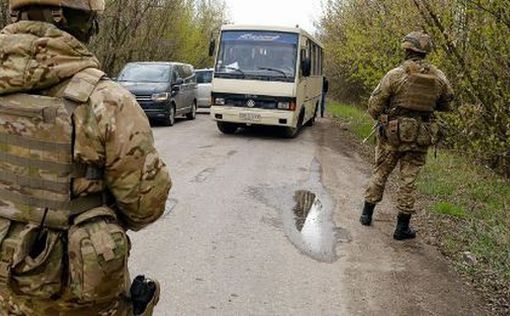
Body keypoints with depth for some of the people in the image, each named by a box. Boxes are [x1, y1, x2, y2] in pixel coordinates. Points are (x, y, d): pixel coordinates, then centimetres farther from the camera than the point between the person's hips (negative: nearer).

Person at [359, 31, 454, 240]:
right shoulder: (439, 78, -1)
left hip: (393, 132, -1)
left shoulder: (396, 74, -11)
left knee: (380, 173, 15)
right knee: (408, 180, 7)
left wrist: (382, 120, 10)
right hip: (420, 137, 2)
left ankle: (367, 214, 26)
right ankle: (403, 227, 12)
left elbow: (374, 105, -9)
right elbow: (447, 104, 13)